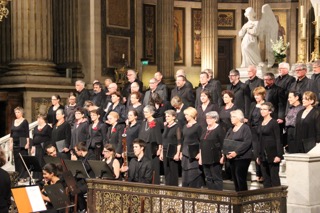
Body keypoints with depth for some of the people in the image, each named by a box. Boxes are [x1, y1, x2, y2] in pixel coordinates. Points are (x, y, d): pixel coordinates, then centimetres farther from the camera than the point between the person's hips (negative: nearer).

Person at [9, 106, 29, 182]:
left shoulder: (25, 121, -5)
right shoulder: (14, 121, 12)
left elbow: (27, 133, -9)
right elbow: (11, 133, 15)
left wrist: (27, 143, -15)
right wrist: (11, 143, 10)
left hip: (22, 144, -6)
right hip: (15, 143, 6)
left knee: (23, 160, -4)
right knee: (16, 160, 6)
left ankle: (23, 177, -3)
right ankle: (17, 176, 11)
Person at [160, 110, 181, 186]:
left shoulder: (177, 127, -7)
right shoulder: (166, 127, 13)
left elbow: (179, 142, -11)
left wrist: (177, 153, -17)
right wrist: (162, 153, 15)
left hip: (173, 152, -7)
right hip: (165, 152, 7)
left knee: (173, 171, -2)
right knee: (166, 171, 8)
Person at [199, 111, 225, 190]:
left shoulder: (219, 129, -6)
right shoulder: (205, 130, 17)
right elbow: (201, 145, 21)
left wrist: (223, 157, -15)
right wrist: (200, 157, 17)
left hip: (215, 160, -8)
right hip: (205, 159, 8)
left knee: (217, 178, -4)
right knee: (208, 179, 10)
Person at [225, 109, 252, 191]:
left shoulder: (245, 128, -3)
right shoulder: (231, 130, 19)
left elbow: (247, 142, -15)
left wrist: (236, 152, -21)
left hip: (242, 157, -7)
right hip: (231, 158, 7)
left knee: (240, 179, -10)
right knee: (235, 179, 6)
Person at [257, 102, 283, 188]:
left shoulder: (274, 123, -6)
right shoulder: (261, 124, 14)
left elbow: (278, 139, -10)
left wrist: (278, 155, -17)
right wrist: (258, 156, 15)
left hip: (272, 154, -7)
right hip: (263, 155, 7)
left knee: (274, 177, -4)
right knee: (266, 178, 7)